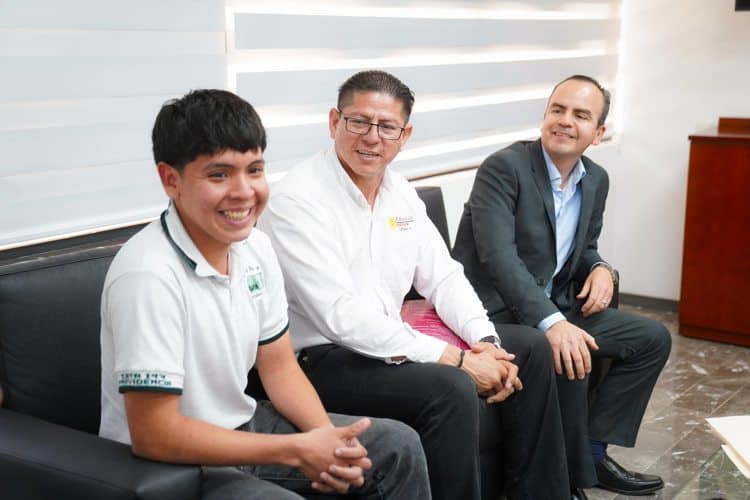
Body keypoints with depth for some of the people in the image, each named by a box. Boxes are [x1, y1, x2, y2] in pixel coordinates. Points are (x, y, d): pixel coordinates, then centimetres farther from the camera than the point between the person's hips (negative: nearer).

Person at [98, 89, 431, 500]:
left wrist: (328, 440, -13)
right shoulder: (149, 276, -27)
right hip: (168, 465, -8)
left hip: (243, 427, 8)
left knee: (399, 447, 7)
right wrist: (298, 451, -22)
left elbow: (279, 367, 6)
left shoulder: (255, 247, -3)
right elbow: (154, 435, -26)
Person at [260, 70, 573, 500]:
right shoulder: (296, 201, -18)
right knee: (452, 390, -32)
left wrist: (486, 342, -10)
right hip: (324, 359, -8)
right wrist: (455, 359, -24)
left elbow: (443, 276, 10)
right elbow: (343, 316, -25)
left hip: (390, 341, 9)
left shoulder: (400, 191, 7)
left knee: (529, 351, 6)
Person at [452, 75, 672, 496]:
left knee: (653, 338, 4)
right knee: (569, 359, -32)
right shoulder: (505, 167, -16)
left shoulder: (596, 180, 7)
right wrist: (552, 323, -37)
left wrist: (601, 269, -6)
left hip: (555, 306, 8)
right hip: (496, 311, -8)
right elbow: (498, 255, -27)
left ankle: (594, 448, 8)